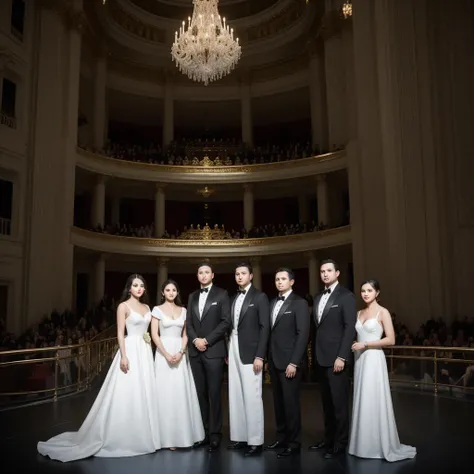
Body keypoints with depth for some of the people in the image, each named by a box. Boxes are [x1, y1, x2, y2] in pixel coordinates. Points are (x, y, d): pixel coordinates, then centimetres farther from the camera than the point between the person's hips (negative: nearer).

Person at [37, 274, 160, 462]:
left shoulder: (146, 307, 13)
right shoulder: (123, 306, -6)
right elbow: (120, 333, -11)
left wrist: (149, 351, 11)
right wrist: (124, 356, -19)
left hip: (145, 352, 7)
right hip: (130, 351, -7)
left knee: (144, 395, 10)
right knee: (126, 395, -4)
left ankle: (140, 436, 21)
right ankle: (120, 437, 8)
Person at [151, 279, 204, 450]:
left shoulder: (183, 310, 10)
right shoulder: (157, 309, 0)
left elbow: (185, 335, 8)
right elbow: (154, 335, -6)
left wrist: (180, 353, -8)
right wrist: (167, 355, -14)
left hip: (180, 354, 3)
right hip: (164, 354, -3)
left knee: (182, 393, 3)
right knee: (166, 394, -1)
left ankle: (183, 433, 12)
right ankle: (168, 436, 5)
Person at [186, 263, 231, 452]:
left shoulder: (221, 294, 0)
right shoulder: (192, 296, 15)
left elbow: (226, 321, -8)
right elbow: (188, 323, 12)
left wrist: (207, 340, -13)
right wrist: (194, 340, -6)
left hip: (214, 351, -5)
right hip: (195, 351, 5)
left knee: (214, 394, -2)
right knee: (200, 394, 7)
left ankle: (215, 435, 5)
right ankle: (204, 433, 15)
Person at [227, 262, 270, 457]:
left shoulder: (260, 297, -4)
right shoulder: (234, 298, 13)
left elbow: (265, 327, -10)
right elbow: (231, 326, 13)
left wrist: (259, 356, -16)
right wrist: (227, 352, 8)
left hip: (250, 352, -6)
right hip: (233, 350, 6)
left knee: (251, 396, -5)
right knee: (235, 396, 9)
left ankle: (255, 441, 3)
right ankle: (239, 437, 17)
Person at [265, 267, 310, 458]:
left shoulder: (299, 303, -7)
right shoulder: (272, 303, 13)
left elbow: (303, 334, -13)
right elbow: (270, 332, 13)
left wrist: (294, 362, -17)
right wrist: (266, 357, 8)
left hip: (289, 361, -6)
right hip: (274, 360, 6)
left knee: (290, 402, 0)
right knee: (278, 402, 12)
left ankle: (294, 443, 11)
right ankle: (281, 438, 23)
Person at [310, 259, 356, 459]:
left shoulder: (346, 296, -7)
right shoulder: (318, 298, 15)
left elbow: (350, 328, -13)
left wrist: (341, 356, -18)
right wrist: (316, 353, 8)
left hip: (336, 357, -7)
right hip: (321, 357, 7)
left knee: (339, 402, 0)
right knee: (327, 401, 14)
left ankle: (340, 443, 11)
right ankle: (328, 439, 24)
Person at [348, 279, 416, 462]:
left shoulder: (383, 312, -6)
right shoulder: (359, 313, 12)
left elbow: (390, 340, -12)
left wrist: (365, 344, -15)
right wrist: (355, 345, 0)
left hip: (374, 360, -6)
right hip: (360, 360, 6)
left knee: (374, 402, -3)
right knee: (362, 402, 9)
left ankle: (380, 445, 9)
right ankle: (364, 444, 18)